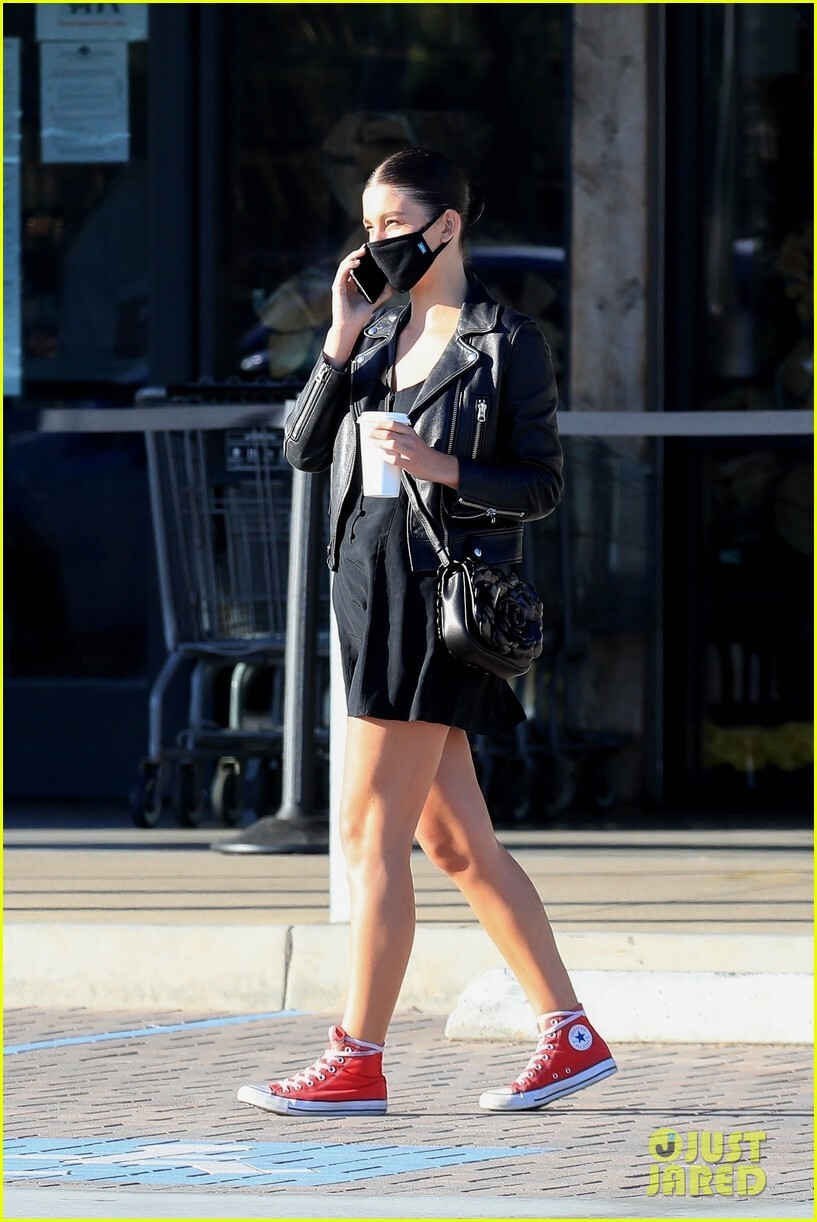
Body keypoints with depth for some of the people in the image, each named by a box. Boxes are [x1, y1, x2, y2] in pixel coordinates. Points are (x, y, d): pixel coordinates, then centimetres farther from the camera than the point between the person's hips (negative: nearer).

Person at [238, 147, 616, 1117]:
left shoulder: (507, 344, -4)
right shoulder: (378, 329, 15)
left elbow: (542, 486, -5)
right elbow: (303, 448, 8)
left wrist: (443, 468, -19)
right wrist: (340, 344, -2)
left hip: (441, 589, -8)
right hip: (371, 586, 8)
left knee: (372, 829, -10)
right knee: (451, 839, 9)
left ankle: (356, 1062, -6)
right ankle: (570, 1035, 15)